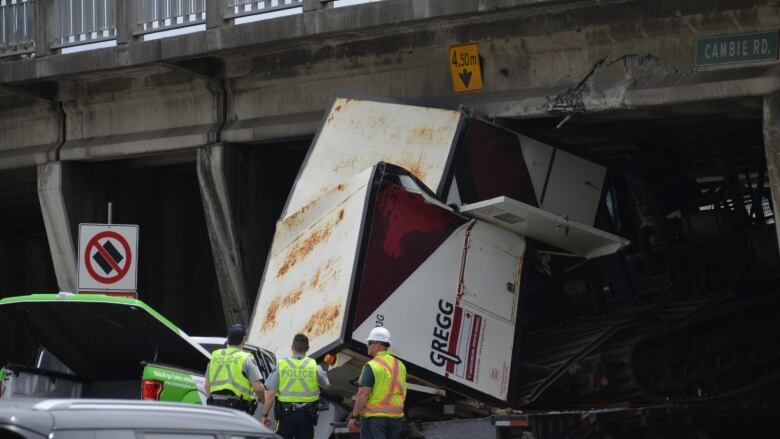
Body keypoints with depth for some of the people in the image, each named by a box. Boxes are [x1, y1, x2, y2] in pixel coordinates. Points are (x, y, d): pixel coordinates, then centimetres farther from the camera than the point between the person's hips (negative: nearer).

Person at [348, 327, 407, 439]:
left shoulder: (372, 366, -12)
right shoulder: (400, 365, 12)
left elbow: (363, 394, -17)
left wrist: (354, 417, -13)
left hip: (374, 416, -7)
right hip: (396, 416, 7)